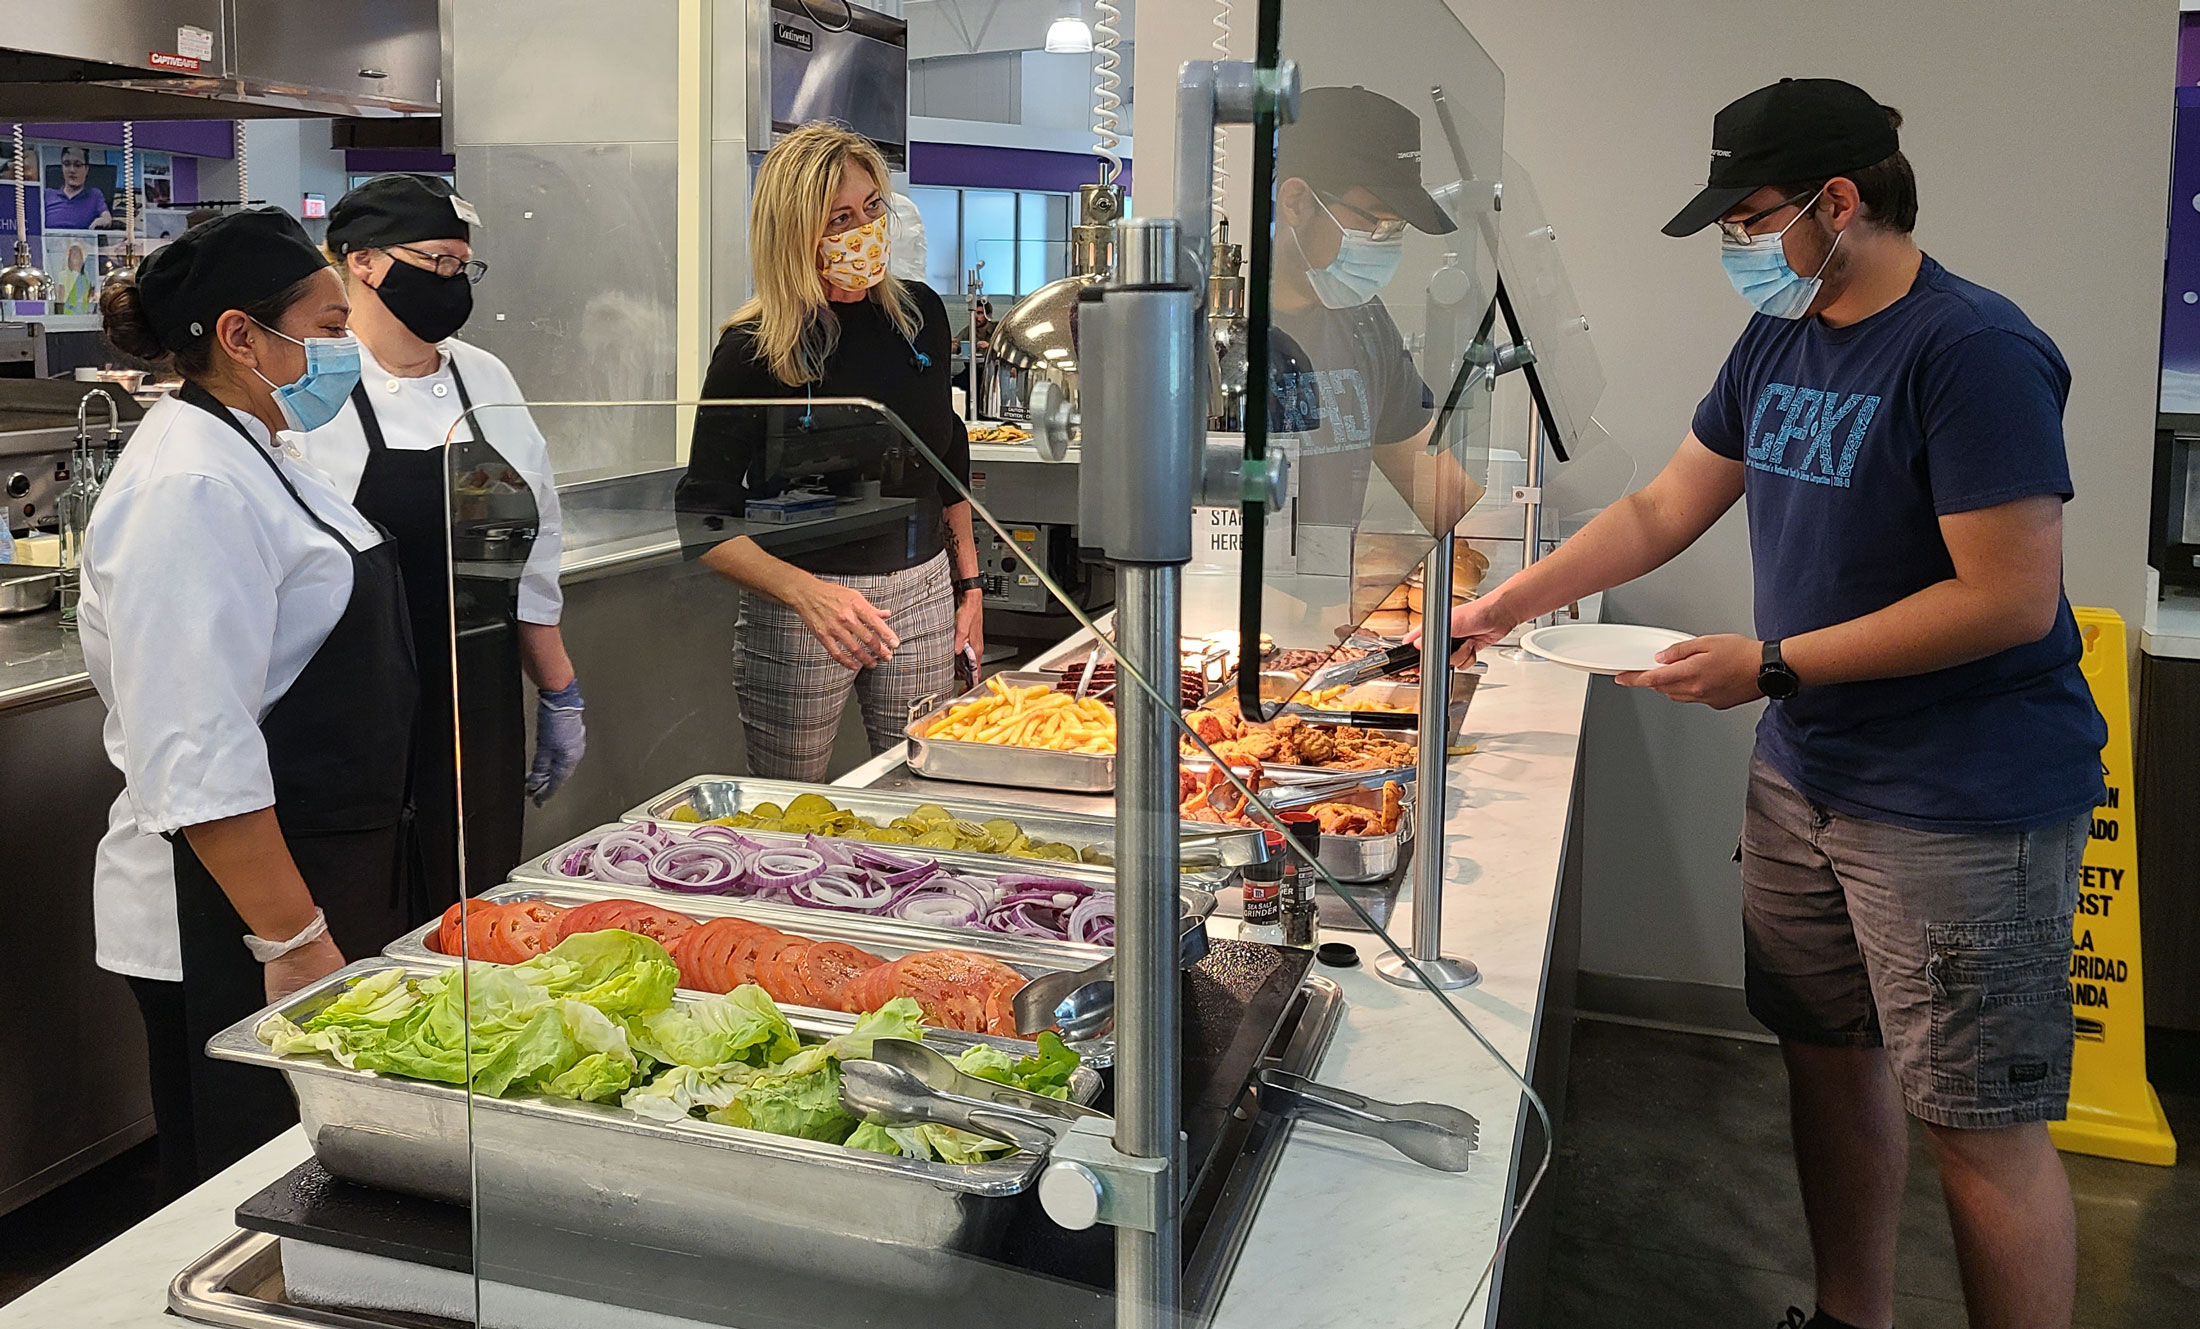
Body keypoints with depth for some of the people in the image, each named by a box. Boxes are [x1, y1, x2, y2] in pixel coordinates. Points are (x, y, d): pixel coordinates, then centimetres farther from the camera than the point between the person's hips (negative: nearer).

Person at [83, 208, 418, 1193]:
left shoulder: (257, 451, 13)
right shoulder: (192, 490, -20)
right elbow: (199, 757, -24)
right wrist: (292, 938, -22)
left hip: (325, 886, 10)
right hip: (233, 924, -10)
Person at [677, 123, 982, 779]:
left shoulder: (920, 313, 2)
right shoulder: (754, 352, -13)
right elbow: (703, 522, -12)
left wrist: (969, 584, 13)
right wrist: (806, 592, -27)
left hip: (923, 594, 4)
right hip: (800, 605, -4)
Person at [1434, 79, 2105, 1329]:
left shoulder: (1973, 351, -17)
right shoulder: (1777, 344, 9)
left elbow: (2012, 599, -21)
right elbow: (1661, 512, 16)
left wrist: (1775, 664, -18)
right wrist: (1503, 607, 11)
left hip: (1964, 806, -8)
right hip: (1806, 776, 8)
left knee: (1981, 1129, 0)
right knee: (1830, 1058, 17)